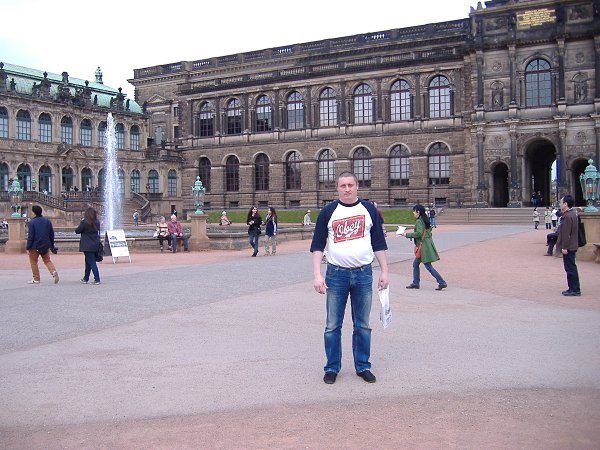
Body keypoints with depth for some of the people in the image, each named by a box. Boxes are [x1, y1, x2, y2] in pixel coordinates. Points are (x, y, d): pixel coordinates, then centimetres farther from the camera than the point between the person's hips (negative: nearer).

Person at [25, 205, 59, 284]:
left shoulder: (32, 222, -12)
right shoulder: (47, 221, 4)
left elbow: (30, 236, -13)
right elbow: (51, 234, 9)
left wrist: (28, 248, -8)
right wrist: (52, 246, 17)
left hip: (35, 246, -5)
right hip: (45, 245, 5)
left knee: (33, 262, 9)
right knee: (47, 260, 13)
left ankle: (36, 279, 12)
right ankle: (54, 271, -12)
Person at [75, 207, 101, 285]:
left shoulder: (84, 222, -14)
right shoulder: (97, 223, 3)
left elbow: (77, 231, -4)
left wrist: (80, 224, 8)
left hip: (87, 246, -6)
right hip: (95, 245, 6)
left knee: (92, 262, -5)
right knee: (88, 261, 20)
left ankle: (97, 279, -10)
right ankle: (86, 278, 31)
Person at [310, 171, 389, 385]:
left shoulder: (369, 209, 7)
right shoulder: (328, 211, 2)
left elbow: (378, 243, 11)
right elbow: (318, 245, 1)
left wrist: (384, 271, 5)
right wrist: (317, 275, -8)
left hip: (364, 273, 1)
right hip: (336, 274, -1)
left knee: (362, 325, 10)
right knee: (333, 325, 4)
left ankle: (363, 366, 22)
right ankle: (332, 367, 17)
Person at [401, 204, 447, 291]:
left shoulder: (419, 221, -15)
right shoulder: (425, 220, 13)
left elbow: (419, 233, -24)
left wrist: (407, 234, -16)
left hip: (424, 246, -10)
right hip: (427, 245, 10)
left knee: (428, 266, -5)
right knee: (415, 263, 15)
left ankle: (442, 282, -4)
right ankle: (415, 283, 20)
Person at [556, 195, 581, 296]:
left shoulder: (568, 216, -20)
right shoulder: (572, 214, 13)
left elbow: (566, 233, -21)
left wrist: (564, 247, -20)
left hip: (568, 247, -10)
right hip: (571, 246, 10)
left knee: (571, 268, -4)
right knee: (571, 268, 15)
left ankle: (575, 290, 1)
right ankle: (572, 288, 22)